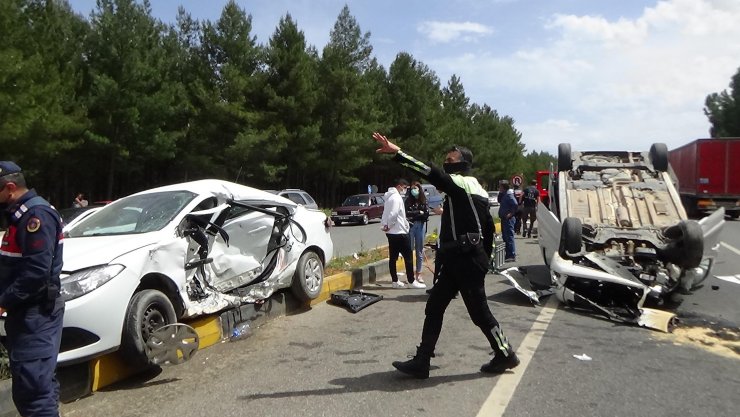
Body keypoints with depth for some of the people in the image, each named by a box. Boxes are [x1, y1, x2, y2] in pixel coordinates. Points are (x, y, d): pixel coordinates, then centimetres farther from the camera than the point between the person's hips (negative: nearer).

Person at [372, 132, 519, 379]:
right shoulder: (477, 191, 18)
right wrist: (484, 259, 26)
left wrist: (397, 153, -31)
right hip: (456, 260, 10)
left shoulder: (461, 183, -10)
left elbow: (432, 173, -25)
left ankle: (505, 355, 22)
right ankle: (421, 363, 10)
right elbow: (488, 227, 21)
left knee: (479, 312, 3)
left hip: (465, 260, -10)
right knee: (434, 308, 7)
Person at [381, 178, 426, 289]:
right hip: (399, 232, -9)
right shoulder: (397, 197, -15)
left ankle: (395, 281, 15)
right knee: (408, 256, -2)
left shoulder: (389, 196, 15)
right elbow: (393, 214, -23)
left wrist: (385, 224, 3)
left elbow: (386, 213, 13)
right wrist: (389, 225, -10)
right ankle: (411, 281, 2)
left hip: (391, 232, 9)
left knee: (393, 257, 10)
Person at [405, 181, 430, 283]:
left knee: (420, 251, 7)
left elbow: (426, 214, -1)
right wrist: (419, 212, -5)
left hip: (420, 226, 2)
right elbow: (407, 213, -8)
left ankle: (418, 274, 15)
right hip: (411, 226, -2)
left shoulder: (423, 201, 5)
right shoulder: (408, 200, 2)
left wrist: (414, 214, -6)